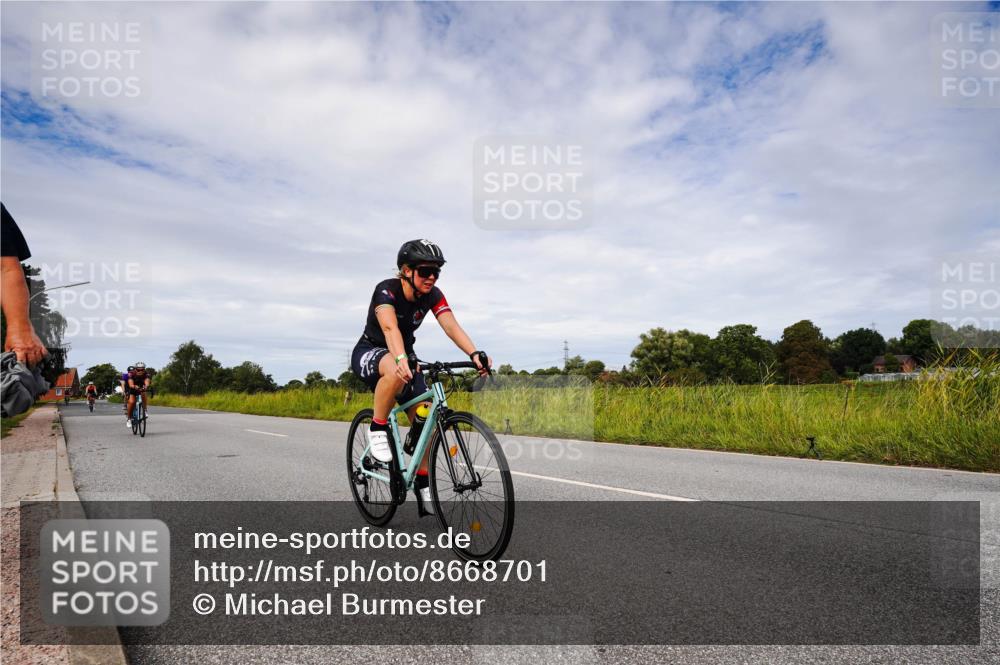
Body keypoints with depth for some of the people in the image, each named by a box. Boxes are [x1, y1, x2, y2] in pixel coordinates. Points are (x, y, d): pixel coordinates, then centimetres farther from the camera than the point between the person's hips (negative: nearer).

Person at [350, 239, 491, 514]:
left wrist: (475, 353, -45)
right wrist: (400, 359, -64)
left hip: (404, 356, 5)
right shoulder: (386, 290, -26)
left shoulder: (432, 295, -12)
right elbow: (390, 328, -44)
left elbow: (451, 326, -27)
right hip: (369, 353, -5)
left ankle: (422, 486, 8)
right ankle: (377, 429, -18)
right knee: (396, 372, -41)